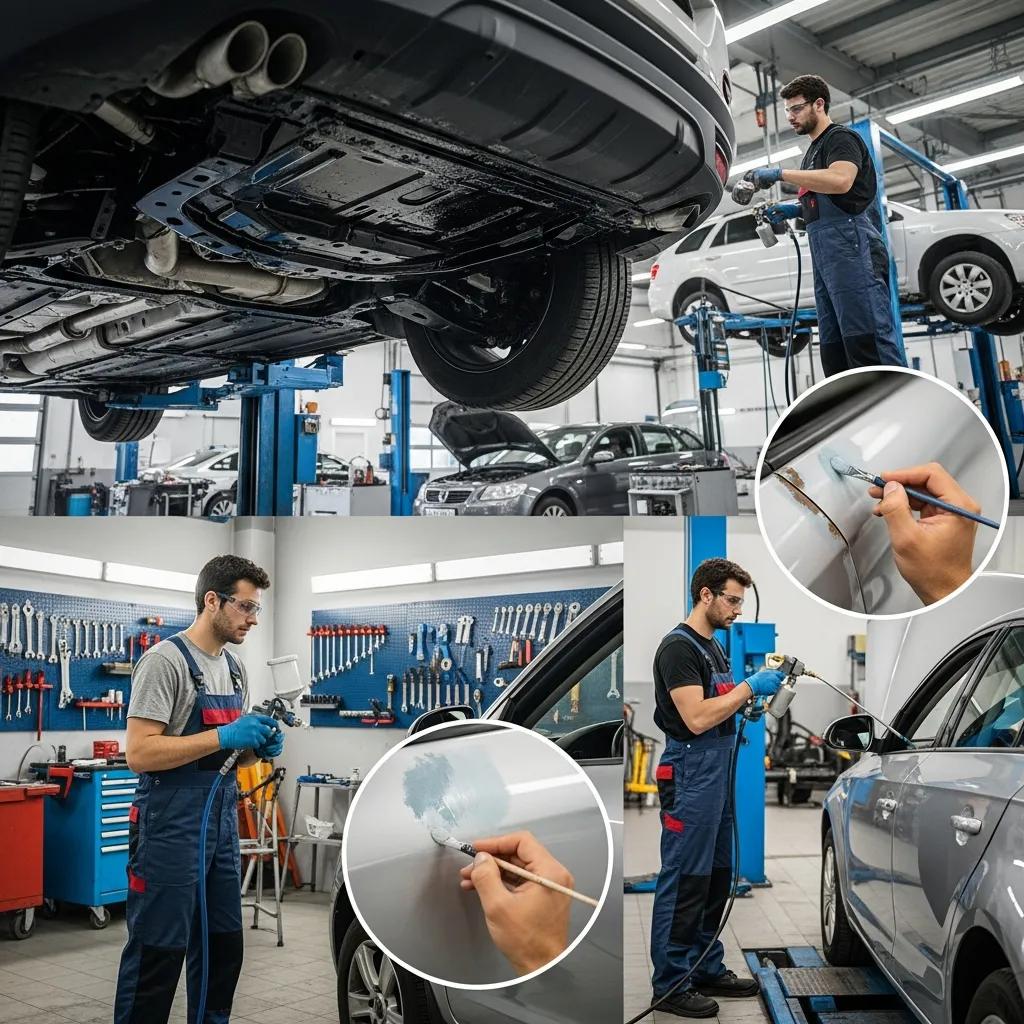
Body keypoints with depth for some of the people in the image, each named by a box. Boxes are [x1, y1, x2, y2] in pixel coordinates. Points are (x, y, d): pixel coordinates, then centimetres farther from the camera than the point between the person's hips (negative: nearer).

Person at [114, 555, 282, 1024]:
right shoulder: (165, 660, -14)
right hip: (170, 827, -8)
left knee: (224, 945, 16)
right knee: (157, 952, -1)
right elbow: (139, 753, -21)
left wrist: (259, 746, -1)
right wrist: (224, 737, -24)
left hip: (222, 822, 8)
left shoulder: (234, 668, 12)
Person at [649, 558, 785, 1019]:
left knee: (716, 876, 15)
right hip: (690, 772, -10)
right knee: (684, 879, -3)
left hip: (719, 770, 10)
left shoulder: (713, 647, 15)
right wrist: (748, 688, -19)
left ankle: (707, 970, 26)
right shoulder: (678, 647, -17)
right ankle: (669, 984, 6)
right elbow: (696, 718, -24)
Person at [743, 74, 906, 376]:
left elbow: (840, 180, -21)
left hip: (850, 248, -10)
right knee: (834, 348, 4)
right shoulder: (814, 148, 28)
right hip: (825, 254, 10)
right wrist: (795, 209, 17)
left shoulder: (841, 138, -1)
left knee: (868, 340, -18)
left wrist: (780, 174, -20)